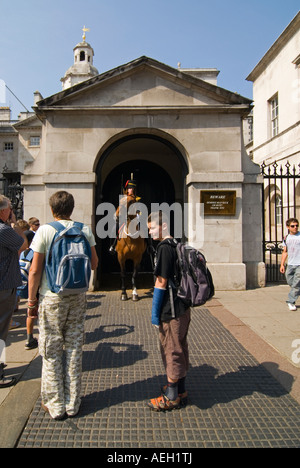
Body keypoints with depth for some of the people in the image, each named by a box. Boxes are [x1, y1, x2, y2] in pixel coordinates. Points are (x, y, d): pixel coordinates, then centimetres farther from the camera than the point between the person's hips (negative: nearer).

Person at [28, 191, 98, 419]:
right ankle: (72, 404, 23)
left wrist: (32, 300, 1)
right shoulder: (85, 230, -1)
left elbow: (35, 271, -9)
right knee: (74, 349, 12)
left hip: (52, 298, -3)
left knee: (51, 351, 9)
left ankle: (55, 405, 21)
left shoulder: (45, 231, -9)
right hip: (77, 297, 3)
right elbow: (94, 264, 6)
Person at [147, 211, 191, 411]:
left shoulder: (164, 248, -17)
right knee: (180, 348, 18)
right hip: (183, 308, 9)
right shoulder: (176, 245, 11)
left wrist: (155, 312, -13)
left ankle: (171, 397, 17)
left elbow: (161, 283, -19)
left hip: (172, 311, -9)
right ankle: (180, 390, 32)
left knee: (171, 350, 3)